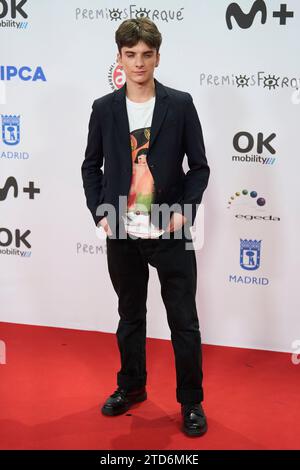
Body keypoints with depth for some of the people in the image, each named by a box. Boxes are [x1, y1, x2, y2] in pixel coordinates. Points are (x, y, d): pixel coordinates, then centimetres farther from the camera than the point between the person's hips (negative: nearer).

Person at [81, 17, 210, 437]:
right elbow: (91, 166, 10)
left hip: (171, 231, -2)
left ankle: (191, 401, 20)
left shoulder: (180, 104, -3)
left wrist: (185, 211, -11)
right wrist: (100, 212, -2)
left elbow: (199, 167, 0)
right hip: (121, 232, 2)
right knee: (130, 317, 17)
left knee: (184, 321, 5)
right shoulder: (104, 108, 2)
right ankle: (131, 386, 36)